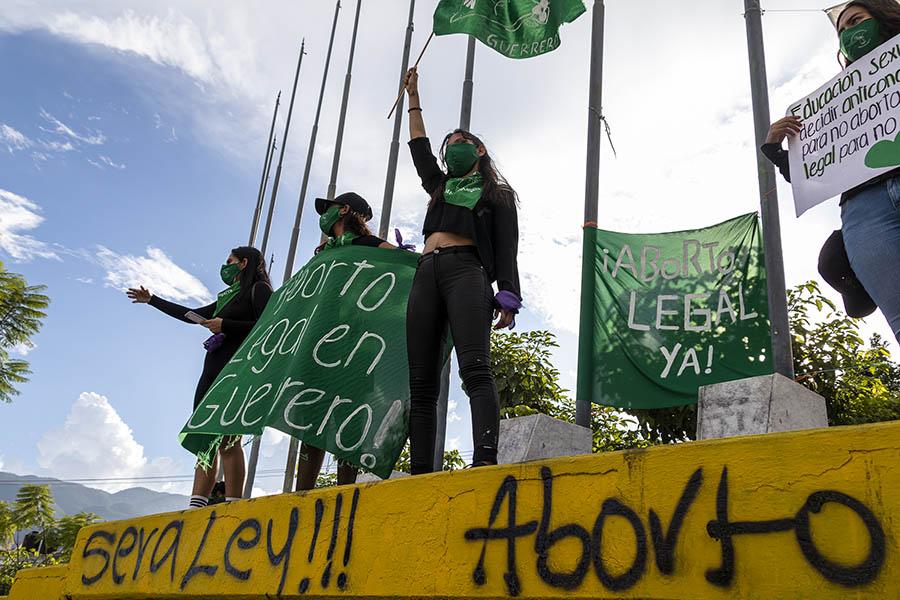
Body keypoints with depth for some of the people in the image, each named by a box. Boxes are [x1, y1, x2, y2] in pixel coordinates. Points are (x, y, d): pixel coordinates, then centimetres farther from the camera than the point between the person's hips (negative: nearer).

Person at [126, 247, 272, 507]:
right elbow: (191, 315, 37)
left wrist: (224, 325, -11)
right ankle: (196, 509, -6)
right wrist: (151, 300, 45)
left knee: (227, 440, -17)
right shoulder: (228, 298, 28)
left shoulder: (258, 289, 5)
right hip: (212, 370, 9)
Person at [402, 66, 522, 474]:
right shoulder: (441, 187, 35)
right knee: (421, 383, -7)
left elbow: (506, 251, 7)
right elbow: (419, 148, 41)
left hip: (467, 272, -5)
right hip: (426, 276, 5)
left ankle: (485, 459, -38)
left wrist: (508, 297, -8)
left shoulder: (497, 195, 19)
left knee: (475, 368, -25)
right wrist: (414, 97, 45)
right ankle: (420, 471, -12)